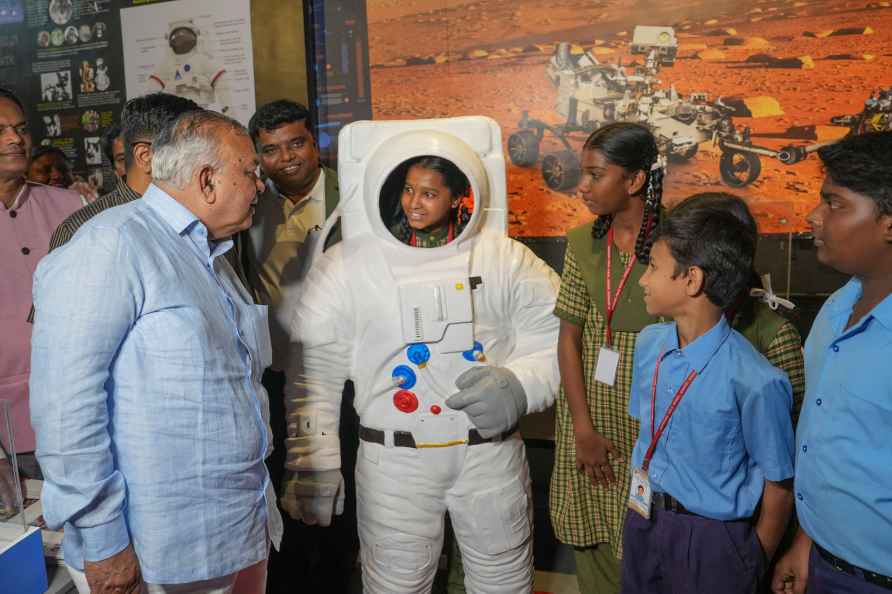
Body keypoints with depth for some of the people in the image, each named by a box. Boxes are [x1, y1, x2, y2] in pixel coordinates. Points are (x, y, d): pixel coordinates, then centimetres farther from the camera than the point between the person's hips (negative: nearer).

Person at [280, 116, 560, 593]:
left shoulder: (508, 260, -3)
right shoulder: (341, 269, -4)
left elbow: (561, 341, 2)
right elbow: (313, 379, 1)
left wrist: (520, 385, -17)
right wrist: (313, 470, 0)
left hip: (493, 453, 1)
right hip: (395, 460, 0)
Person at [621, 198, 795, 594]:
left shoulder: (754, 382, -25)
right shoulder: (648, 343, -5)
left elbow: (779, 487, -13)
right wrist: (635, 516, 13)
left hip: (711, 540, -5)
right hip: (643, 521, 6)